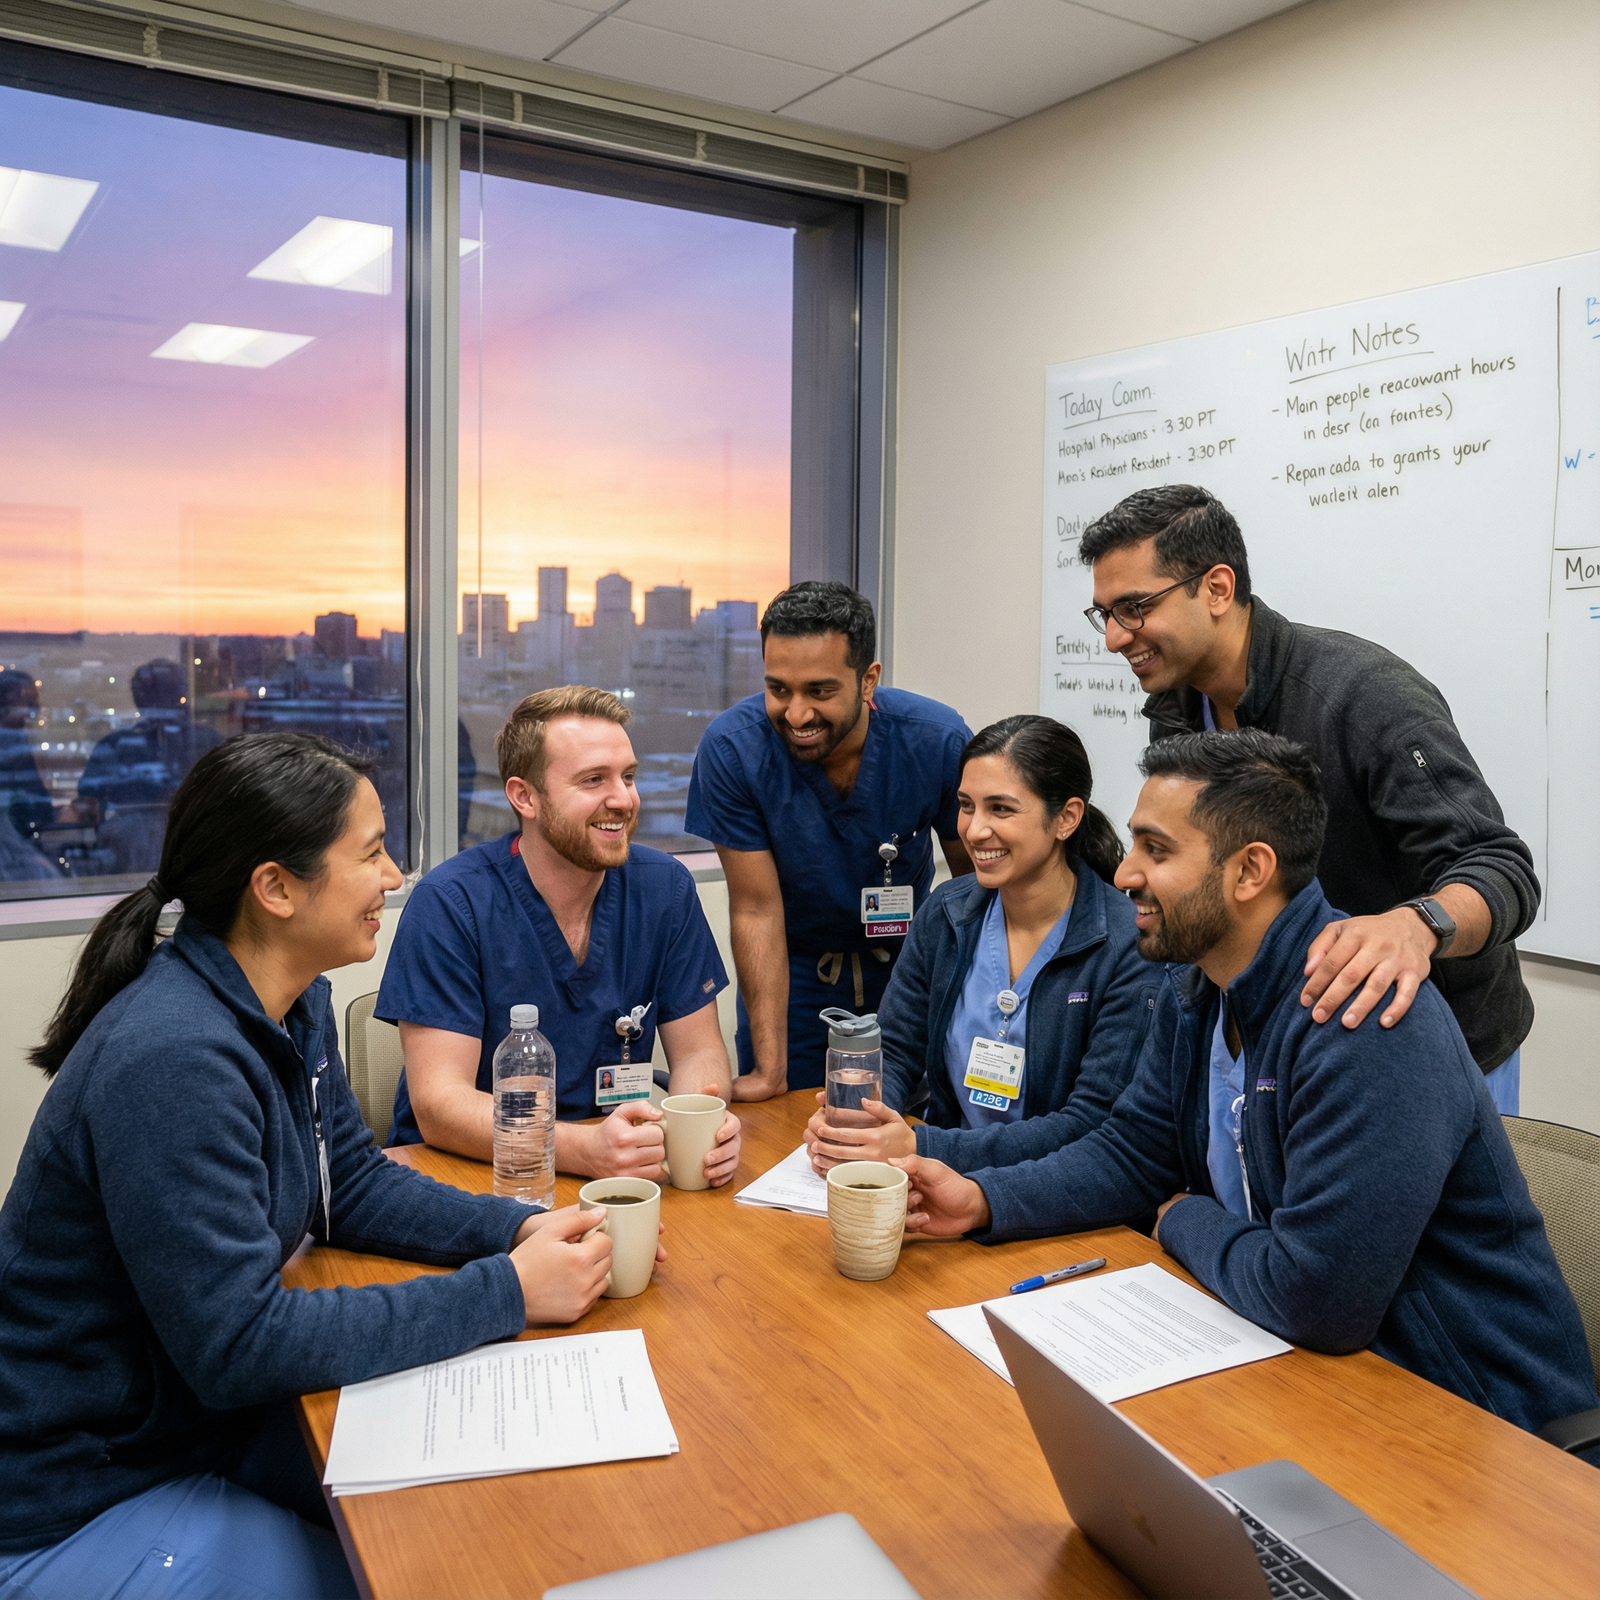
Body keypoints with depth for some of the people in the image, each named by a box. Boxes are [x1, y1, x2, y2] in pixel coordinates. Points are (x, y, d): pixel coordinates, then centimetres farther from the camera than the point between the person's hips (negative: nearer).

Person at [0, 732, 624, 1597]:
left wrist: (523, 1229, -10)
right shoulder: (173, 1061, -31)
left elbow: (354, 1182, 6)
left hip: (211, 1412, 8)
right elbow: (238, 1343, -30)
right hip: (82, 1503, -8)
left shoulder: (296, 1005, -2)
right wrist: (506, 1293, -26)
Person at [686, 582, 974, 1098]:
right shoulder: (731, 748, -26)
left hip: (906, 959, 1)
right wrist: (769, 1070, -23)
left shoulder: (938, 740, -23)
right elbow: (757, 908, -21)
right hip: (790, 968, -1)